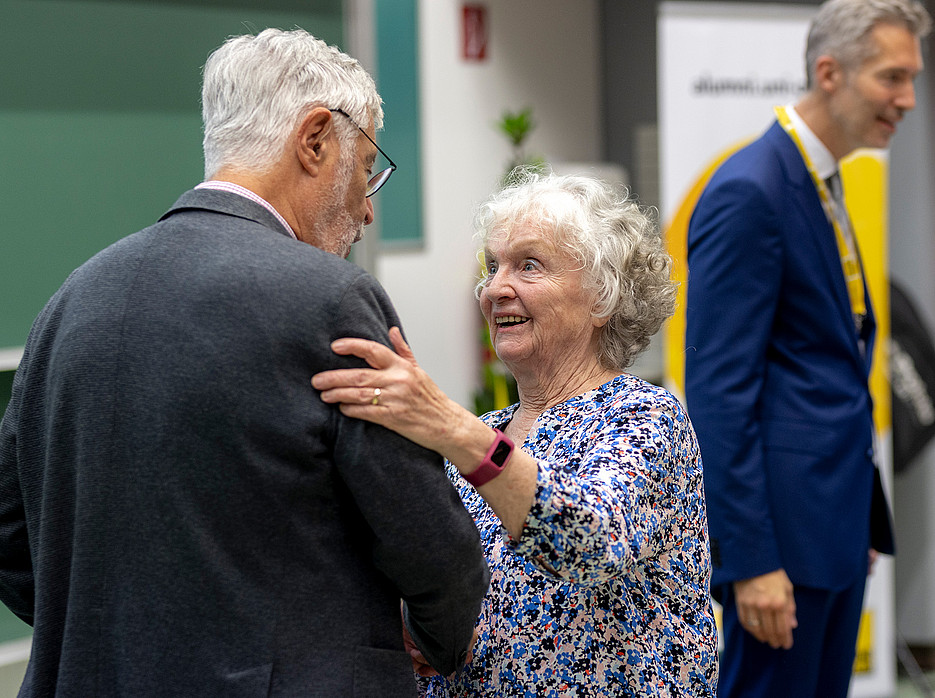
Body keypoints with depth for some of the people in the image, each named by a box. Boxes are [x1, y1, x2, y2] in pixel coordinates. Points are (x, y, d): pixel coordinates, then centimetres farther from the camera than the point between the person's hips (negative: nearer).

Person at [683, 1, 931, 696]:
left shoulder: (821, 185, 14)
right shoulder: (750, 193, -15)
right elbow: (719, 389, -19)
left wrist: (864, 522, 17)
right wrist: (751, 559, -21)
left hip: (837, 520, 10)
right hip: (783, 531, -9)